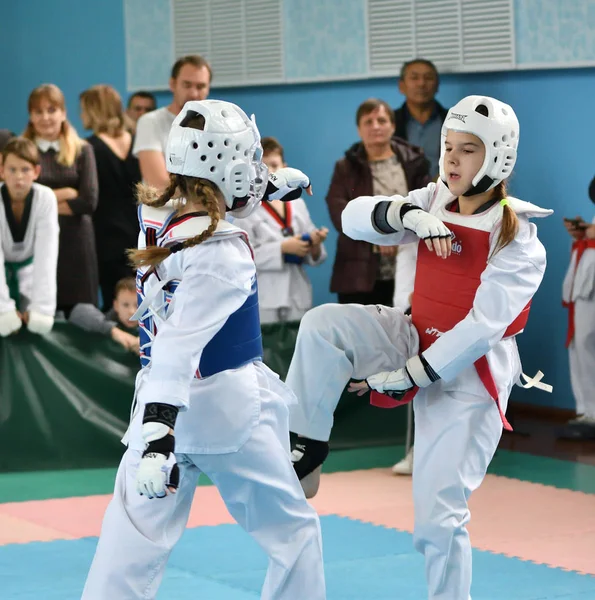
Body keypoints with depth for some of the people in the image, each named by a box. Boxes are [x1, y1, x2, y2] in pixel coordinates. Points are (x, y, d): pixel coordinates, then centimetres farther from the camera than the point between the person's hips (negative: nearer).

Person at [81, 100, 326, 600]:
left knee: (129, 550, 4)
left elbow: (204, 207, 27)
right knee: (294, 532, 14)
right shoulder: (221, 253, -21)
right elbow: (179, 347, -31)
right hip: (230, 410, -7)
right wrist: (158, 434, -38)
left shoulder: (156, 218, 1)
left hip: (159, 408, 7)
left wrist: (271, 186, 35)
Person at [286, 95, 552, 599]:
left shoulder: (517, 240, -17)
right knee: (325, 325, -20)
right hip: (417, 340, 5)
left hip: (469, 375, -5)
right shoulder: (436, 204, -1)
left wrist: (407, 376, -22)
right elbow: (355, 218, -9)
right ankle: (304, 452, -8)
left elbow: (481, 328, -23)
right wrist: (407, 214, -28)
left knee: (439, 518, -7)